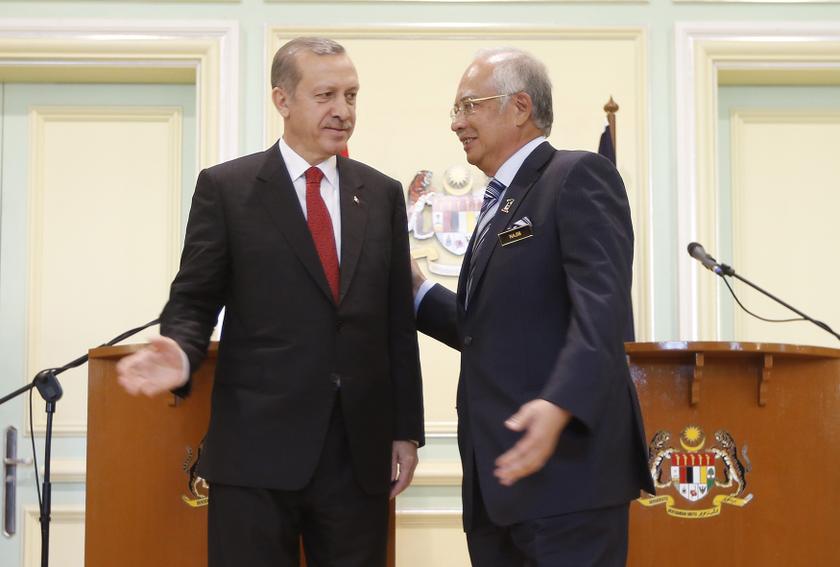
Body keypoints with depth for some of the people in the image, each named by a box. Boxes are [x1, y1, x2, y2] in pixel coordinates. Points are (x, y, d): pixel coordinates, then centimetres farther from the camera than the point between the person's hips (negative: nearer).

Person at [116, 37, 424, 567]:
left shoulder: (382, 194, 11)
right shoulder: (225, 187, 1)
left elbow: (399, 321, 11)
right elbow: (193, 301, 1)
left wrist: (407, 428, 9)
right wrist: (181, 353, -21)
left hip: (361, 448, 3)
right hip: (257, 444, -3)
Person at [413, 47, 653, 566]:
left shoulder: (579, 175, -6)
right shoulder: (500, 204, 22)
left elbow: (602, 307, -21)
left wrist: (559, 405, -34)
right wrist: (418, 291, 22)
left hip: (567, 465, -9)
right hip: (498, 478, 9)